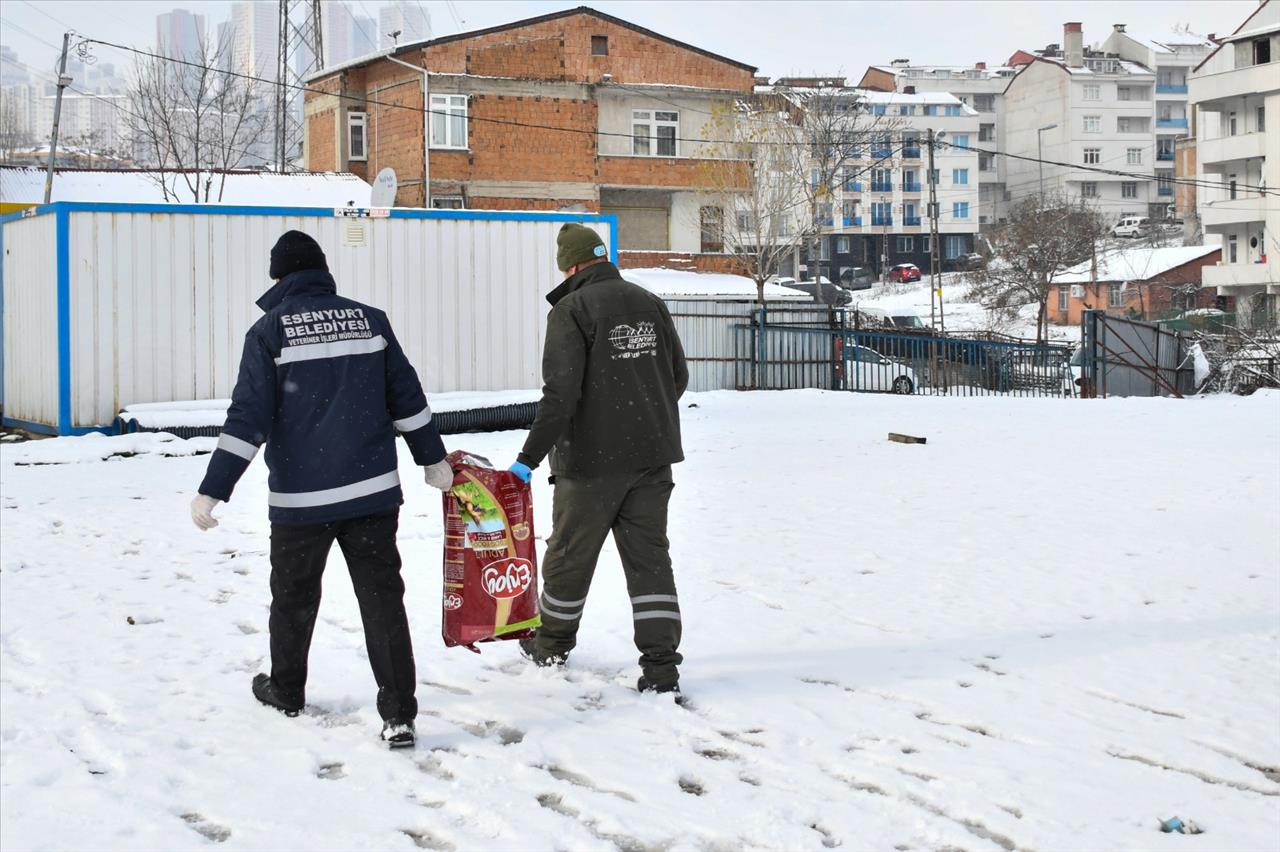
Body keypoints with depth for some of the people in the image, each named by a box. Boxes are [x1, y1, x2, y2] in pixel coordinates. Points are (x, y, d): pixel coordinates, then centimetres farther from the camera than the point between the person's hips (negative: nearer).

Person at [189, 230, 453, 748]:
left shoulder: (270, 331, -6)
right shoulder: (369, 321, 4)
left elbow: (248, 418, -11)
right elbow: (407, 398, 9)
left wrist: (212, 491, -9)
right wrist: (433, 458, 21)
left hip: (300, 496, -2)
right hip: (372, 491, 2)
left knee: (294, 595, 17)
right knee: (382, 595, 1)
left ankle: (286, 691, 34)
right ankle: (398, 713, -6)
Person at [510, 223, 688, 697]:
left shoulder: (571, 310, -11)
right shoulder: (650, 303, 7)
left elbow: (561, 392, -19)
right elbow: (678, 375, 14)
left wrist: (530, 456, -18)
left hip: (593, 458, -5)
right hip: (653, 455, 5)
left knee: (570, 551, 13)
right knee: (649, 556, 7)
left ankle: (553, 643, 31)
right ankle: (661, 665, 0)